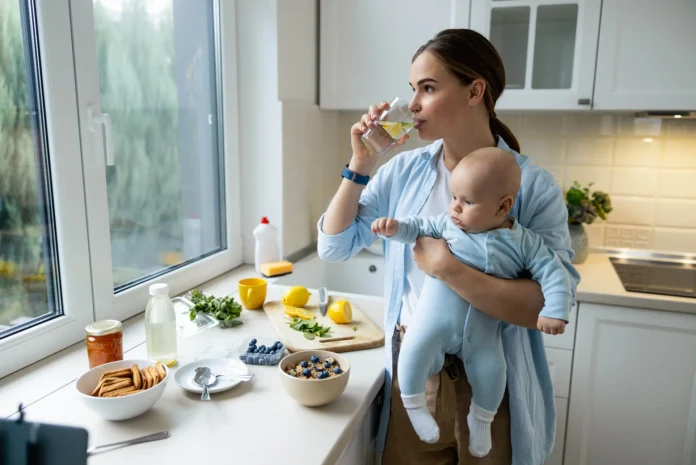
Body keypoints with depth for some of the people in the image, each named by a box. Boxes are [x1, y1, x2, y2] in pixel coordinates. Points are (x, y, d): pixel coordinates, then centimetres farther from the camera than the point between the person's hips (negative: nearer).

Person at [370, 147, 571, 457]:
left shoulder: (524, 242, -6)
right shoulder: (447, 223, -3)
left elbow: (551, 271, -6)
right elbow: (418, 227, 3)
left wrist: (554, 311, -17)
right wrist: (395, 228, -17)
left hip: (483, 329, 1)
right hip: (437, 316, 0)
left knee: (492, 371, 0)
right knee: (414, 351, -19)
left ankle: (480, 419, 31)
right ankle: (414, 406, 7)